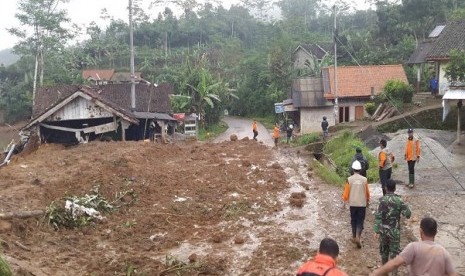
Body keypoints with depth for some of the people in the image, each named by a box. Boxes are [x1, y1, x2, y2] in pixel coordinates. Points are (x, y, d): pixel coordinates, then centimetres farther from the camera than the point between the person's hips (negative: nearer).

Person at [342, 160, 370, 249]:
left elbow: (346, 192, -5)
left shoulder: (349, 179, -9)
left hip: (352, 203, 0)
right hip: (362, 203, 0)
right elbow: (367, 192, 3)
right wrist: (368, 201, 20)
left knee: (353, 220, 16)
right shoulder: (364, 179, -6)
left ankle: (354, 237, 24)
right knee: (360, 221, 5)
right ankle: (358, 237, -11)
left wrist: (344, 201, 11)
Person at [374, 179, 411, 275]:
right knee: (394, 252, 7)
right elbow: (408, 214, -7)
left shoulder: (382, 200, -10)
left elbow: (378, 216, -14)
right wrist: (405, 206, 11)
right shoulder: (399, 200, -10)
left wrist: (377, 230, -11)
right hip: (394, 231, -1)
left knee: (384, 251, 18)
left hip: (383, 230, 1)